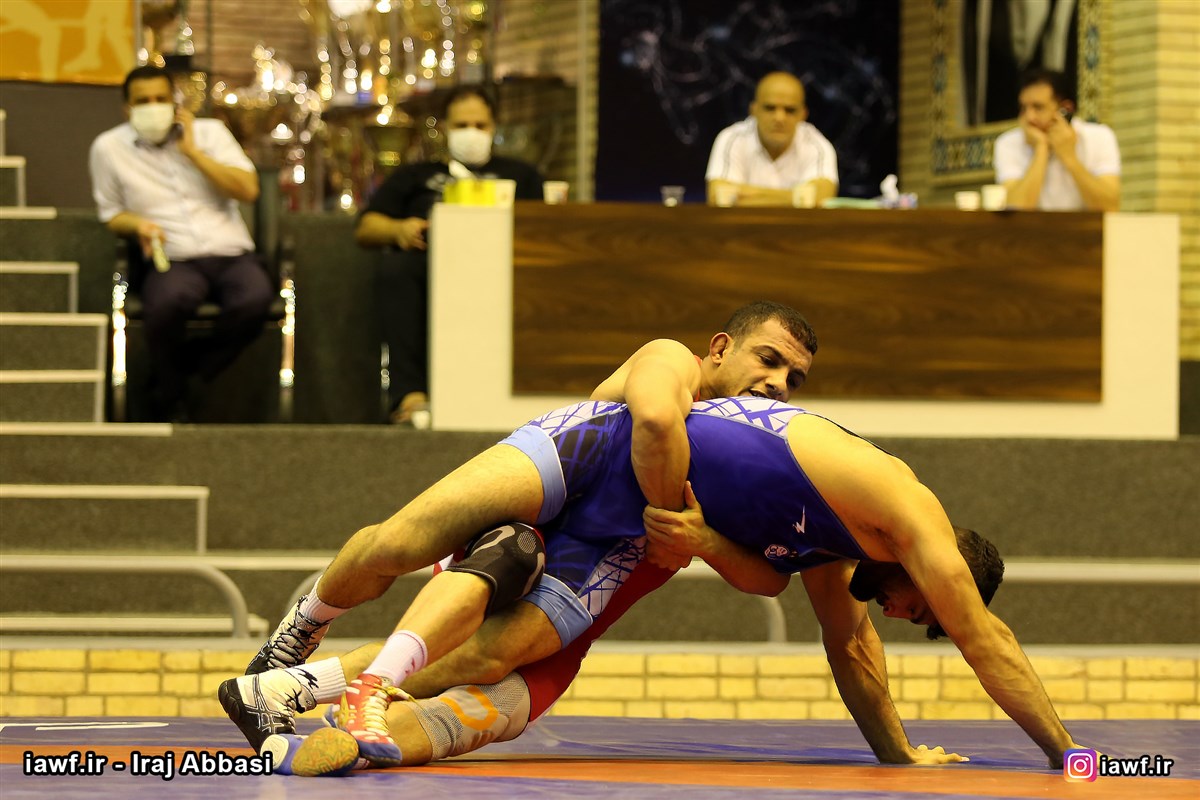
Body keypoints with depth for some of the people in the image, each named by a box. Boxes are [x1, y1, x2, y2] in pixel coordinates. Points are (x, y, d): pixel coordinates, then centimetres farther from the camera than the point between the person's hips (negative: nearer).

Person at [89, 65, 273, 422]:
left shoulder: (209, 133, 11)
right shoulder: (109, 148, 10)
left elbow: (248, 190, 0)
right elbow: (111, 214, 17)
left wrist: (192, 151, -3)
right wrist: (137, 223, -6)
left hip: (232, 254, 1)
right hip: (174, 259, -1)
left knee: (255, 299, -35)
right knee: (168, 300, -39)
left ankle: (183, 371, -13)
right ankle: (169, 403, -12)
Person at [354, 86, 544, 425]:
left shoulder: (519, 174, 34)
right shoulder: (416, 176, 36)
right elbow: (366, 228, 23)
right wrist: (399, 229, 0)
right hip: (427, 255, 1)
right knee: (394, 266, -37)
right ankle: (409, 392, -47)